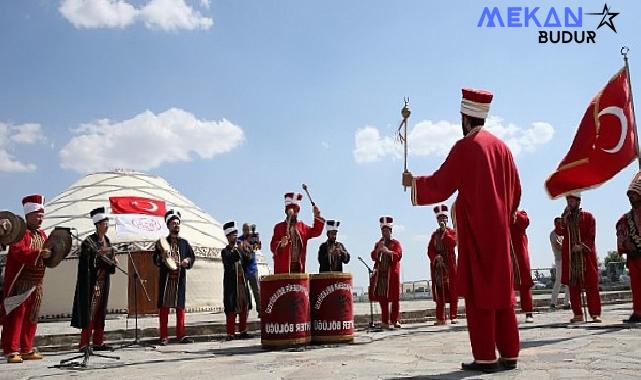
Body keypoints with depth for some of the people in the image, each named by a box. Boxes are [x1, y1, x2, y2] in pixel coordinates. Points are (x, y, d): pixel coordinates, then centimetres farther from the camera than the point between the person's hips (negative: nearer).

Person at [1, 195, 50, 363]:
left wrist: (52, 254, 2)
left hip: (37, 284, 7)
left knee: (31, 318, 11)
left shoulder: (41, 234, 15)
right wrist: (39, 254, -33)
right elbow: (18, 252, -23)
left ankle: (26, 349, 19)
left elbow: (45, 252, 22)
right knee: (16, 316, -4)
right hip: (20, 284, -7)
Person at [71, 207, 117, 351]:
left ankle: (98, 342, 16)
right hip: (91, 282, -7)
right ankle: (84, 344, 0)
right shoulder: (89, 242, -12)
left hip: (104, 281, 7)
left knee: (100, 312, 10)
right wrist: (91, 285, -21)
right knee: (90, 311, -6)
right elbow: (84, 266, -16)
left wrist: (113, 262, -2)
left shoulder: (107, 241, 10)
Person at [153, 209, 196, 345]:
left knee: (180, 306, 5)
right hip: (166, 278, -2)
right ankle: (164, 336, 5)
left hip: (180, 279, 2)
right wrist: (162, 257, -17)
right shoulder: (162, 242, 5)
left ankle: (181, 335, 12)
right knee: (164, 306, -1)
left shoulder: (184, 243, 13)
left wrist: (187, 261, -5)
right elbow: (156, 261, 2)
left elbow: (192, 256, 15)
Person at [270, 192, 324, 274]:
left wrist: (317, 217, -4)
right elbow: (273, 246, -5)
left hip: (299, 266, 4)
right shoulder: (279, 227, 2)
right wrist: (281, 244, -27)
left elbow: (316, 232, 5)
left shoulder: (303, 227, 16)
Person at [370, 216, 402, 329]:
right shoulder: (378, 244, 18)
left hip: (392, 274, -3)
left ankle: (395, 320, -1)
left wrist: (387, 251, -19)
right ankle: (385, 321, 3)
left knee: (394, 297, -5)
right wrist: (378, 249, -9)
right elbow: (373, 257, 8)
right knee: (382, 298, 0)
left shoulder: (395, 243, 8)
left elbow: (399, 255, -6)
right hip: (380, 274, 3)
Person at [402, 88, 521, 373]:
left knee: (478, 290, -3)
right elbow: (515, 190, 13)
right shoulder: (501, 146, 11)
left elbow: (440, 185, -10)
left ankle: (485, 357, -1)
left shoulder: (465, 147, -9)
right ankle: (509, 354, 13)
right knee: (501, 289, 9)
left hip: (474, 228, -6)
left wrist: (413, 182, 5)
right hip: (499, 228, 7)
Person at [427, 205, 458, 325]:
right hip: (437, 266, 2)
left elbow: (453, 243, -13)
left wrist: (445, 231, -11)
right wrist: (436, 257, -10)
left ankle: (453, 317, 0)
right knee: (439, 292, 1)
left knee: (452, 291, -3)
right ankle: (440, 318, 3)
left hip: (450, 265, -2)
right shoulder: (434, 234, 15)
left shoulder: (452, 232, 7)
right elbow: (430, 250, 8)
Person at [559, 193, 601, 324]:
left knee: (591, 284, -5)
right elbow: (559, 232, -3)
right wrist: (565, 217, -12)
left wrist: (582, 245, -15)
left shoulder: (588, 217, 6)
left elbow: (591, 236, 0)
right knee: (573, 285, 3)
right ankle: (577, 314, 8)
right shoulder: (565, 218, 14)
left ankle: (595, 313, -1)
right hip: (569, 256, 3)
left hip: (586, 254, -2)